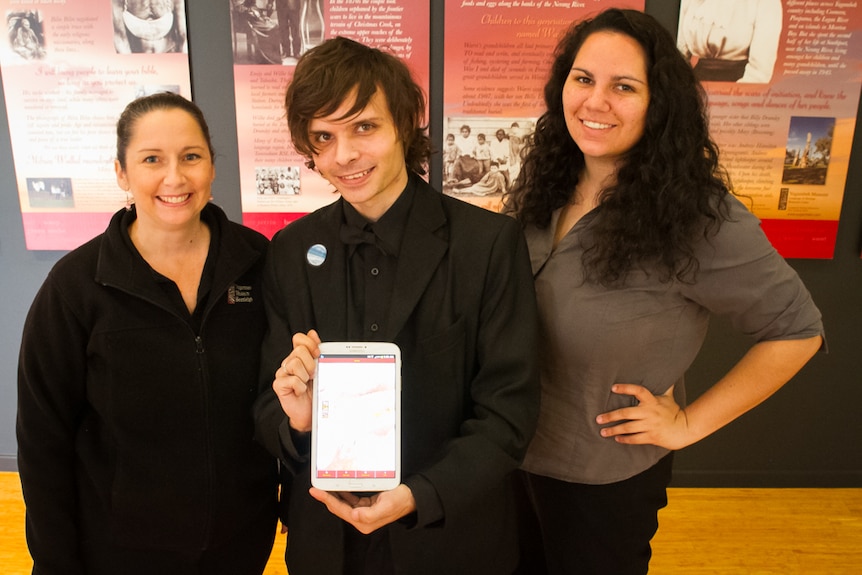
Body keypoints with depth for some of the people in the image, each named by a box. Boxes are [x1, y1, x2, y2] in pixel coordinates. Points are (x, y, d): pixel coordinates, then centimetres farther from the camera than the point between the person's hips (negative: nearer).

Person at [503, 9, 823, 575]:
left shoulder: (698, 216, -23)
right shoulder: (544, 187, -6)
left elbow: (797, 330, -13)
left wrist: (689, 424, -13)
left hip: (608, 479, -5)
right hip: (518, 453, 5)